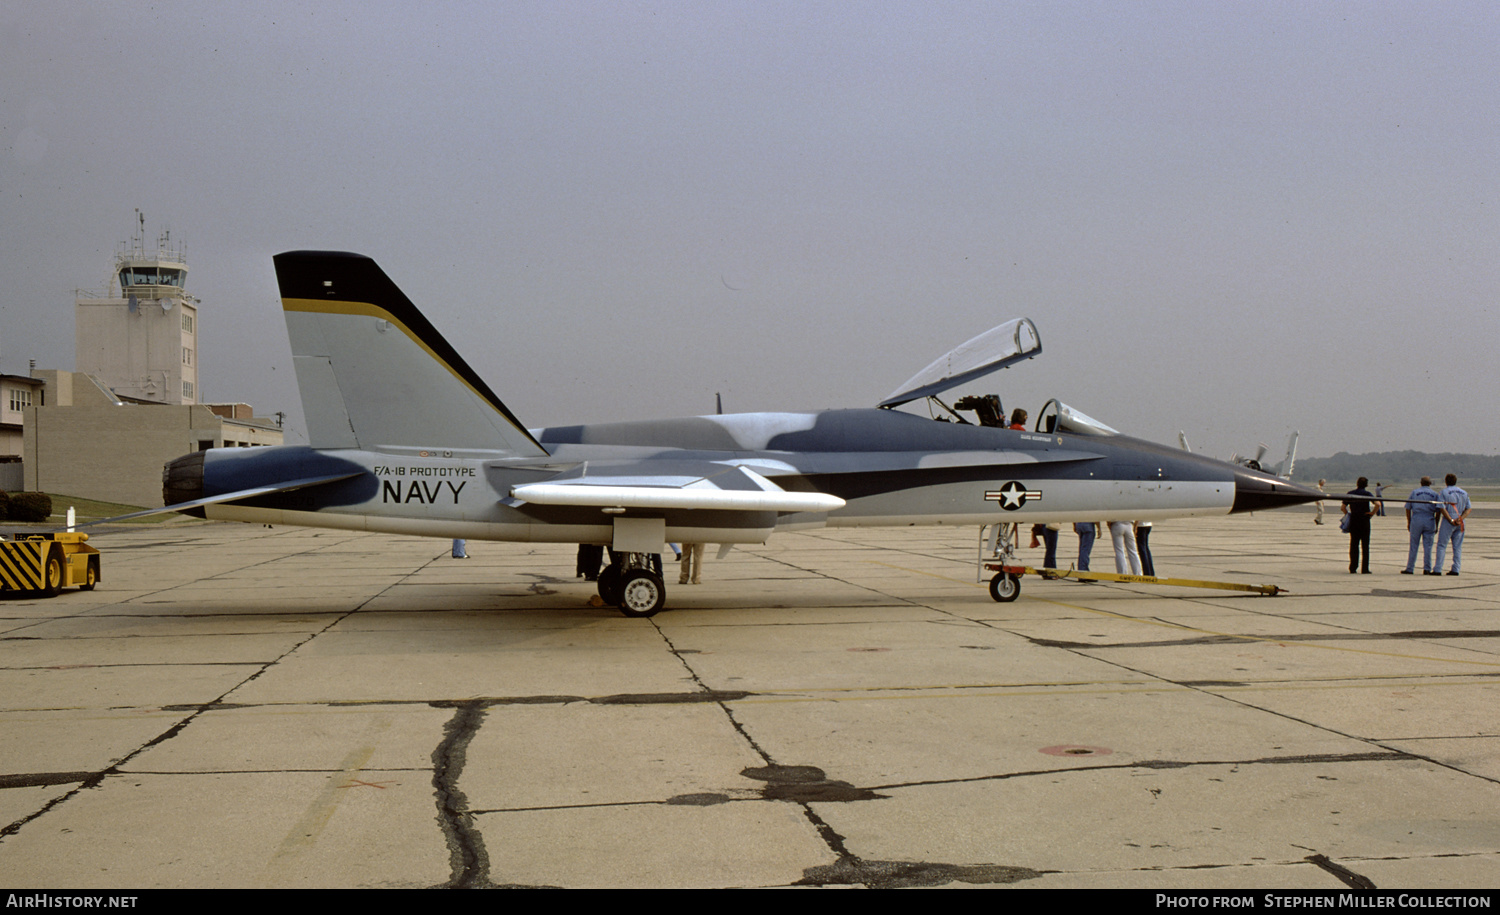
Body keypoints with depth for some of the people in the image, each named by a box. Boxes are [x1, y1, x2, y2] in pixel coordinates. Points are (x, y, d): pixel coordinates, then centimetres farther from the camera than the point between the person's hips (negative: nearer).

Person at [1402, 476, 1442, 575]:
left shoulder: (1414, 492, 8)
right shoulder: (1435, 494, 8)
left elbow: (1408, 508, 5)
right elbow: (1438, 511, 4)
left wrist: (1409, 522, 11)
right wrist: (1436, 525, 9)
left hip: (1416, 520, 0)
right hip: (1430, 521, 0)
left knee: (1413, 546, 2)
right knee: (1428, 546, 3)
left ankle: (1410, 569, 4)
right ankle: (1427, 569, 2)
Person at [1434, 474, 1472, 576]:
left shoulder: (1443, 492, -2)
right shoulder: (1464, 493, 13)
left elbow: (1442, 509, -13)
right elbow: (1468, 508, 4)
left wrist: (1451, 520, -14)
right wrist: (1460, 519, -7)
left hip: (1448, 521, -5)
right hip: (1460, 523, 5)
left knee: (1442, 545, -3)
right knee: (1457, 547, 8)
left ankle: (1437, 569, -8)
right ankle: (1455, 569, 5)